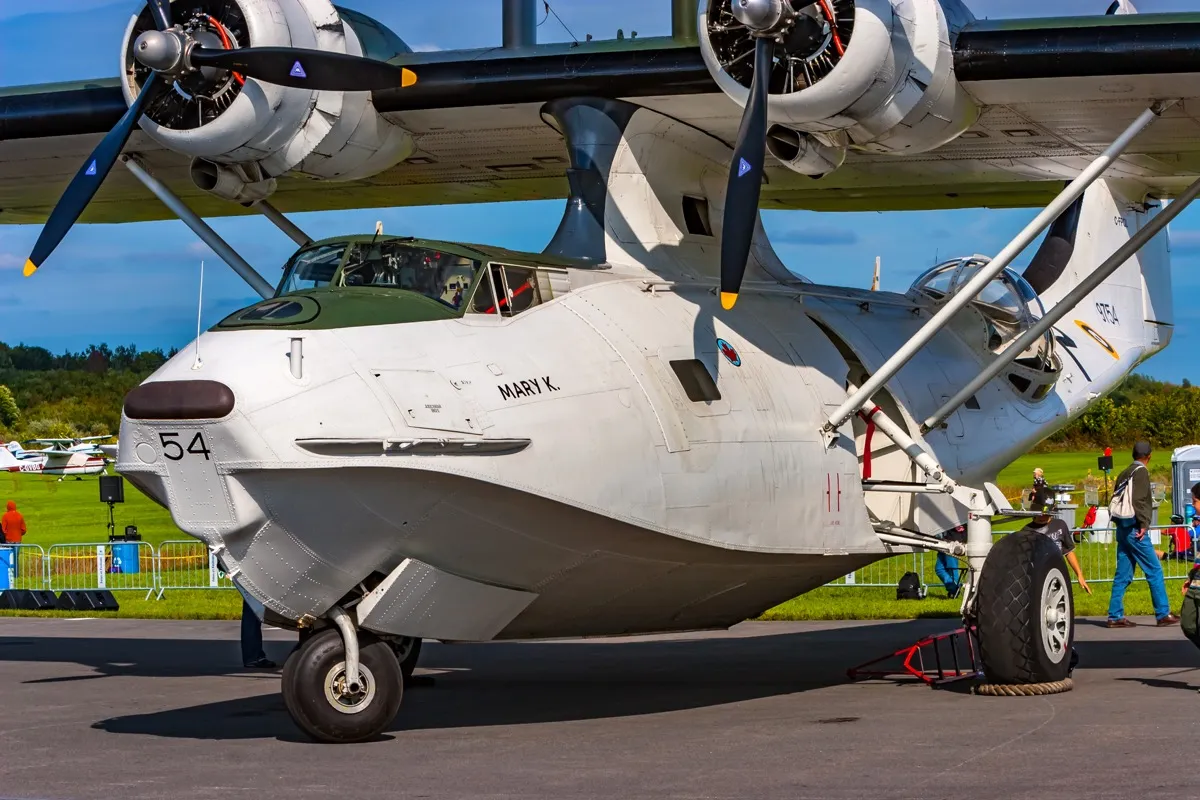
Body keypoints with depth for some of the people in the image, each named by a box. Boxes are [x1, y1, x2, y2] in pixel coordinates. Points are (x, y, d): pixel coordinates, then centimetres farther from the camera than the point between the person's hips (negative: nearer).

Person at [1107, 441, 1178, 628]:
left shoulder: (1124, 474, 15)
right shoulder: (1141, 472, -8)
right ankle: (1163, 614, -2)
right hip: (1135, 530, -8)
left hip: (1123, 529, 8)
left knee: (1123, 575, 8)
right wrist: (1144, 524, -15)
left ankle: (1115, 616, 7)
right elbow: (1138, 500, -18)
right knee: (1154, 571, -3)